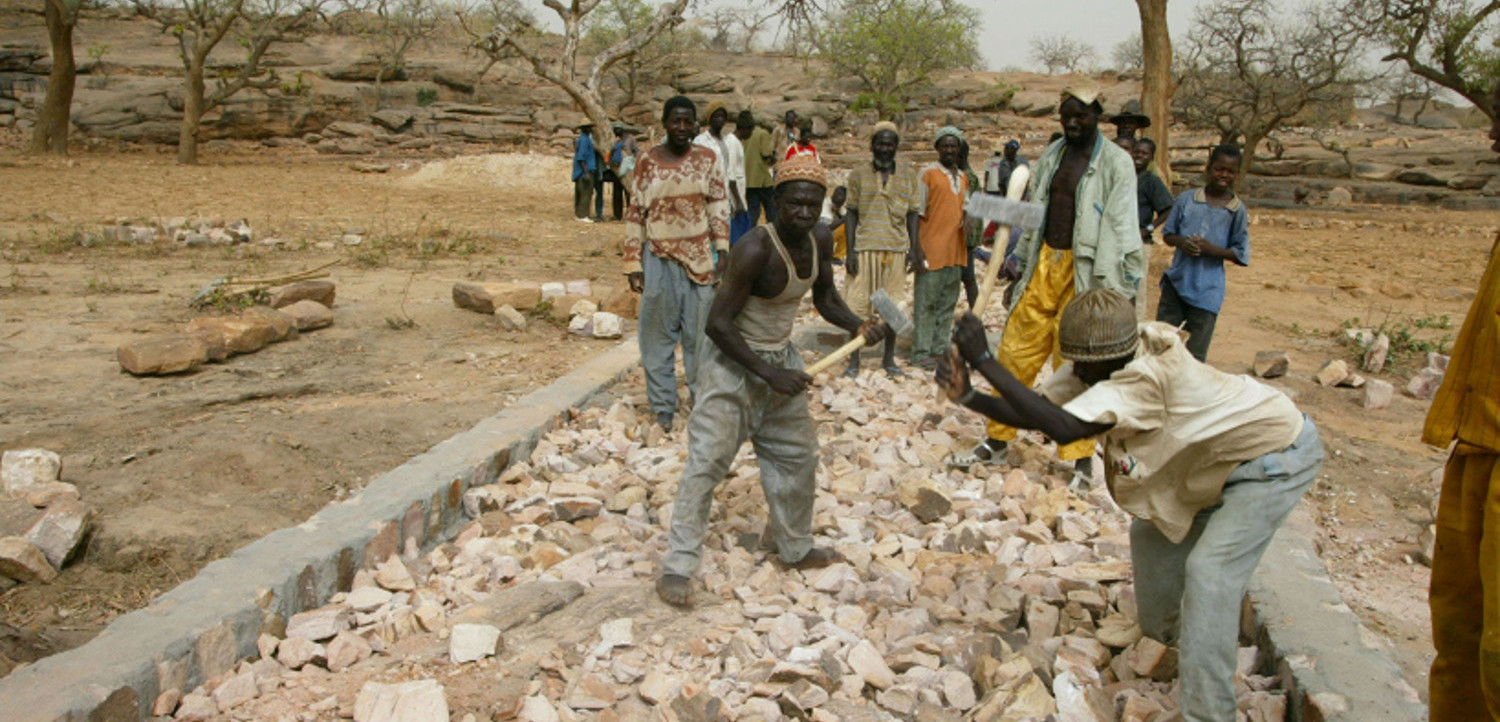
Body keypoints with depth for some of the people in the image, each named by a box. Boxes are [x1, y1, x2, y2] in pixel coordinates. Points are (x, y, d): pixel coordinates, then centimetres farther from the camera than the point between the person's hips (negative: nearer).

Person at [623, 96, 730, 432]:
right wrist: (633, 264, -3)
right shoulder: (647, 161, 0)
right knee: (659, 334, 4)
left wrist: (722, 252, -5)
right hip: (660, 257, 0)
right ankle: (663, 407, 12)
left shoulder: (707, 159, 3)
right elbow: (635, 214, 1)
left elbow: (719, 206, 4)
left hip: (699, 257, 1)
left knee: (700, 332, 7)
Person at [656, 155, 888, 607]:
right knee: (707, 461, -10)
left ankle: (795, 548, 36)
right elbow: (717, 324, -26)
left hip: (781, 358, 8)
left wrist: (860, 327, -9)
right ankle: (678, 566, -2)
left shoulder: (820, 241, -5)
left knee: (797, 456, 17)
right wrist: (768, 374, -26)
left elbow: (825, 299, 11)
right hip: (734, 363, -8)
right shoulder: (756, 249, -28)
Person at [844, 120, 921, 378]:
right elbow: (852, 213, 3)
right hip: (864, 247, -2)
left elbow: (913, 213, 9)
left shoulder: (908, 175, 7)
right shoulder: (858, 174, 3)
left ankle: (889, 359, 20)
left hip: (897, 248, 2)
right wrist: (850, 251, -5)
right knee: (858, 304, 0)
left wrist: (913, 248, 2)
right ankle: (854, 360, 10)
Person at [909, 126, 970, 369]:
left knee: (947, 304, 9)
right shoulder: (928, 174, -2)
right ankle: (921, 352, 1)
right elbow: (918, 213, -5)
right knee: (925, 303, -3)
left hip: (955, 251, 6)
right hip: (931, 250, -6)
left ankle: (939, 349, 17)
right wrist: (917, 250, -13)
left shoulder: (963, 177, 16)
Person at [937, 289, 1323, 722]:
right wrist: (967, 397, -29)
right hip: (1223, 456, 9)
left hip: (1276, 454, -9)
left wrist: (984, 360, -47)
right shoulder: (1097, 366, -14)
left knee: (1210, 570, -19)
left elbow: (1063, 428, -48)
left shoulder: (1148, 375, -39)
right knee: (1153, 532, 17)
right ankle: (1167, 630, 43)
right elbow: (1034, 411, -13)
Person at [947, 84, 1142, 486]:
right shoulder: (1051, 157, 13)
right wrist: (1019, 269, 17)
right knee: (1015, 354, 7)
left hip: (1084, 274, -5)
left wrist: (1121, 289, -13)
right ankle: (997, 441, 20)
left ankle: (1081, 459, 10)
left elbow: (1123, 230, -7)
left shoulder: (1115, 163, -4)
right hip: (1043, 266, 5)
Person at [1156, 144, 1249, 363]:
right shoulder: (1187, 199, 1)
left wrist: (1211, 249, -17)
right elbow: (1167, 233, 9)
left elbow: (1240, 254, -1)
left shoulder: (1237, 210, -3)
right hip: (1177, 280, 2)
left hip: (1207, 290, -2)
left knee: (1195, 355, 4)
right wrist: (1181, 242, -13)